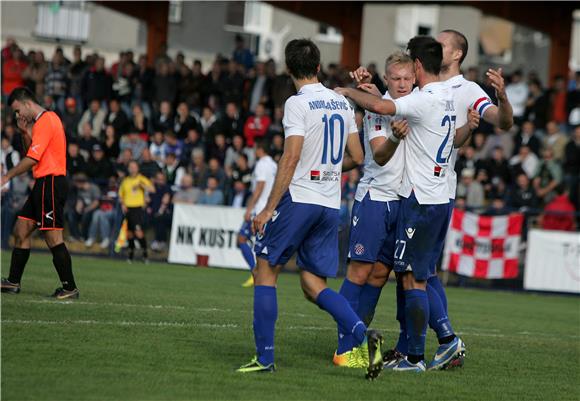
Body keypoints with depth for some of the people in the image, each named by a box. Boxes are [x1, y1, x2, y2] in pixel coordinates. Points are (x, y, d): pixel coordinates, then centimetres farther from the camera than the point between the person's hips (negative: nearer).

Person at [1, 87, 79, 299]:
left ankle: (70, 288, -7)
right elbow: (34, 155, 21)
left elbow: (32, 159, -18)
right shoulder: (44, 120, 18)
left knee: (53, 237, -10)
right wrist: (25, 132, 8)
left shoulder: (45, 121, -13)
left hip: (51, 184, -10)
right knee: (21, 230, 9)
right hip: (44, 184, 10)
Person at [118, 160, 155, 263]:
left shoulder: (142, 179, 1)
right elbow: (121, 195, 22)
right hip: (128, 208, 4)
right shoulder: (125, 181, 14)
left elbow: (152, 189, -10)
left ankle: (145, 253, -8)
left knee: (138, 232, -16)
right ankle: (131, 252, 21)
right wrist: (122, 204, 5)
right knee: (129, 232, 6)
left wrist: (142, 185, -22)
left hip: (138, 208, -4)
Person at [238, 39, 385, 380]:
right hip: (331, 204, 6)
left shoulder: (298, 104, -9)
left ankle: (265, 357, 1)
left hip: (299, 198, -6)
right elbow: (357, 158, 15)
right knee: (314, 285, 10)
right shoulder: (342, 103, 11)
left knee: (265, 271, 5)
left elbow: (291, 159, -16)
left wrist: (269, 209, -14)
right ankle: (364, 335, -12)